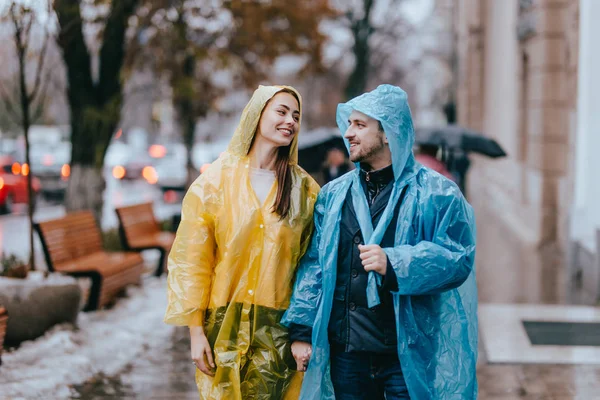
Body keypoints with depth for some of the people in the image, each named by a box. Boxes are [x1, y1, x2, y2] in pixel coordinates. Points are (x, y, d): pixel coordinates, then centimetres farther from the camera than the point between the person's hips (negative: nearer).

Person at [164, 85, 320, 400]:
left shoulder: (305, 191, 4)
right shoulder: (216, 180, -1)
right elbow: (191, 259, 0)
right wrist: (196, 330, -4)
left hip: (278, 327, 1)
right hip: (224, 325, -1)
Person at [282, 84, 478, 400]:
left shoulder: (436, 193, -2)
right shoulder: (333, 195, 12)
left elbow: (457, 258, -12)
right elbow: (313, 265, 11)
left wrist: (394, 264, -25)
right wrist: (302, 330, 4)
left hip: (410, 354, -4)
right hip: (346, 352, 4)